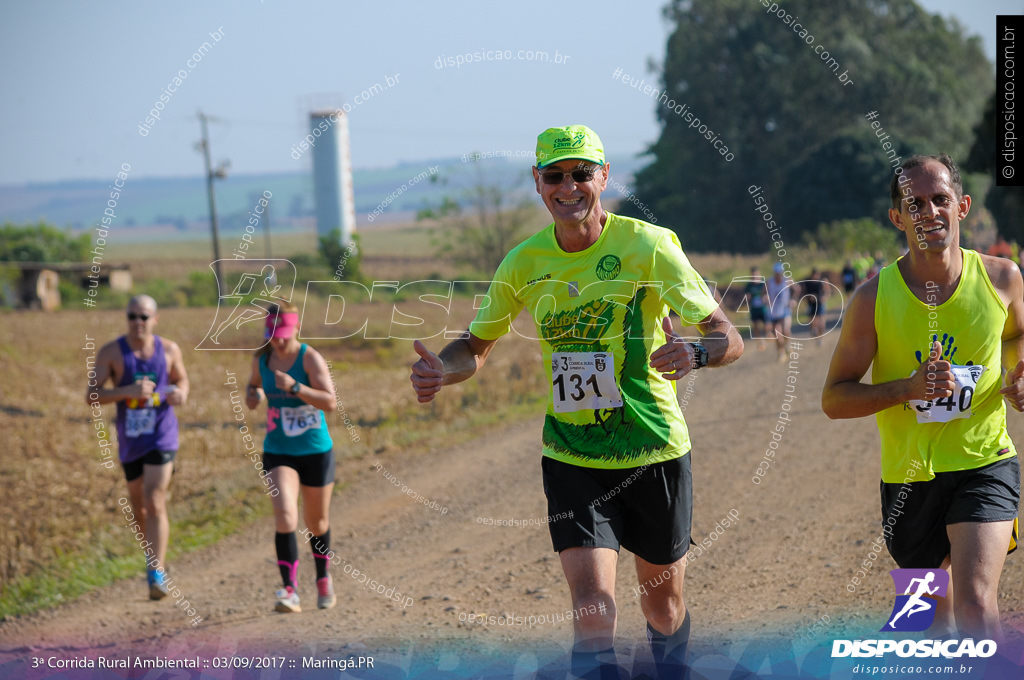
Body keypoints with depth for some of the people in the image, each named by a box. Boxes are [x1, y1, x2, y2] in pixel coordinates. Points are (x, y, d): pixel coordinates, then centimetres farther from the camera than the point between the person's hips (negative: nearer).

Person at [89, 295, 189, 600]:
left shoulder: (169, 350, -1)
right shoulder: (111, 352, -7)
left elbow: (182, 380, 16)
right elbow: (92, 396, -11)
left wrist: (181, 394, -8)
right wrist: (128, 391, -26)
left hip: (161, 437, -2)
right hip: (130, 439, 2)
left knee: (155, 502, -17)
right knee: (139, 508, 16)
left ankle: (157, 574, -18)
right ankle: (156, 560, 39)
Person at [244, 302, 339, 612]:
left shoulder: (310, 358, -13)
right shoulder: (262, 358, 0)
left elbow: (330, 402, -23)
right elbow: (254, 383, 23)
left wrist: (294, 387, -34)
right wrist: (253, 394, -1)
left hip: (316, 452, -2)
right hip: (278, 452, 2)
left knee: (317, 522, 14)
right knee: (285, 514, -20)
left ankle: (323, 578, 41)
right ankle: (290, 590, -24)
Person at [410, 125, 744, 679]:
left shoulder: (648, 245, -9)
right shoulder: (525, 262, 1)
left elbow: (728, 338, -10)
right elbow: (476, 347, 14)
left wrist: (694, 353, -34)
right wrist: (440, 369, -10)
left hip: (655, 453, -1)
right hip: (571, 460, 1)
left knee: (664, 609, 14)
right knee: (593, 611, -16)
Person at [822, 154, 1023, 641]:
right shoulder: (874, 298, -10)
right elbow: (834, 399, -7)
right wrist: (908, 388, -23)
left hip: (984, 462, -1)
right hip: (909, 474, 1)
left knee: (975, 605, -21)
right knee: (936, 606, 19)